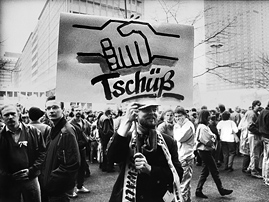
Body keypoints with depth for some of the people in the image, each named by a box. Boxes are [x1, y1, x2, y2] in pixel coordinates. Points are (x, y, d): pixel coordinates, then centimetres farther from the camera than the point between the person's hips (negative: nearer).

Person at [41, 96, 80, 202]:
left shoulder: (67, 131, -21)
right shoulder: (54, 130, 7)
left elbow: (72, 164, -25)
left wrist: (51, 181, -19)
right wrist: (45, 178, 7)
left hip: (58, 189, -8)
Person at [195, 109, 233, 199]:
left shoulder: (203, 126, 14)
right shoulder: (203, 127, -19)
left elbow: (211, 136, 13)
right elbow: (207, 141, -21)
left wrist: (213, 136, -6)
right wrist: (213, 138, -5)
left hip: (205, 151, 10)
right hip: (205, 151, -10)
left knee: (205, 172, 14)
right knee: (215, 171, 3)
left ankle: (198, 191, 18)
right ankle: (221, 190, 17)